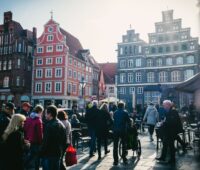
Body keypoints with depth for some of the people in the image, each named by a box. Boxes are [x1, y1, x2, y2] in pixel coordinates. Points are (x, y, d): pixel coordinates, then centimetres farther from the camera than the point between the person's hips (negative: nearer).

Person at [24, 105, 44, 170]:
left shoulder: (28, 119, 1)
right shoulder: (38, 121, -20)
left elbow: (25, 130, 7)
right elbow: (40, 133, -18)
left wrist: (26, 139, 16)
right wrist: (41, 142, -7)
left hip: (29, 141, 7)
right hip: (36, 142, -7)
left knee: (31, 155, 23)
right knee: (37, 157, 8)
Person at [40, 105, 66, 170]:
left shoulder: (50, 125, -19)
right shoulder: (61, 125, 9)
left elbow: (45, 142, -20)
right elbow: (64, 141, 13)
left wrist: (41, 153, -8)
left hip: (49, 155, -8)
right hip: (58, 154, 8)